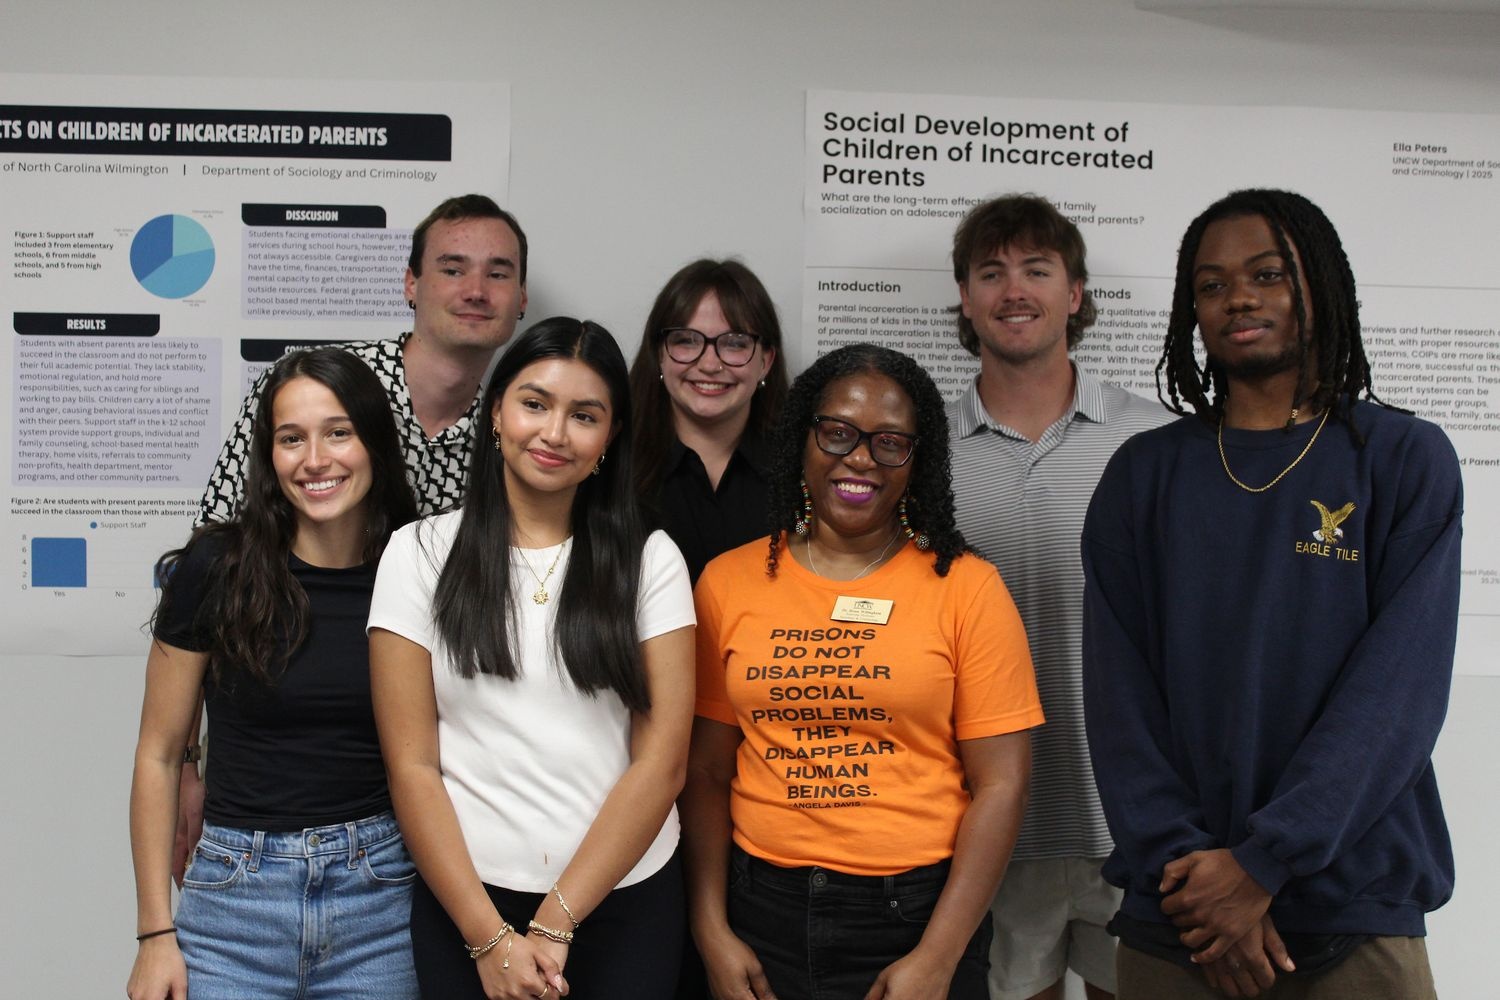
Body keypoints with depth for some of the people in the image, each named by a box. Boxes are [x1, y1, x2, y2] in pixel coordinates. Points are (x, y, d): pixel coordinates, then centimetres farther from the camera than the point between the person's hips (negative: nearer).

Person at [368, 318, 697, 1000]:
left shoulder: (650, 561, -2)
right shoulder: (422, 553, -2)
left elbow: (662, 760, -7)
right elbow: (410, 765, -5)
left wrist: (553, 926, -12)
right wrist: (490, 937, -11)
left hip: (625, 901, 1)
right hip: (465, 899, 0)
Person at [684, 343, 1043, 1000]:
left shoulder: (967, 589, -5)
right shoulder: (729, 582, 1)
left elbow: (1000, 785, -7)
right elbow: (706, 772, 3)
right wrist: (712, 931, -3)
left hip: (918, 914, -1)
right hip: (762, 910, 2)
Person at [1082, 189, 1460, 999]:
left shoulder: (1406, 460, -1)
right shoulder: (1143, 474, 4)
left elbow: (1398, 686, -10)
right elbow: (1116, 690, -3)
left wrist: (1261, 864, -16)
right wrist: (1182, 863, -14)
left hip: (1355, 912, -1)